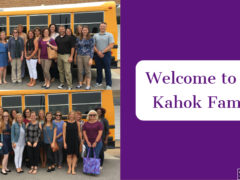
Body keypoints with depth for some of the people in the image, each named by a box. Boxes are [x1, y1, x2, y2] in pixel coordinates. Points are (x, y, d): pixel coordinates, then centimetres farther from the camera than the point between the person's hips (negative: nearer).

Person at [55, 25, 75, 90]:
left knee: (67, 71, -9)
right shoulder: (57, 38, 11)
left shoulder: (69, 38, -2)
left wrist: (71, 56, -9)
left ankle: (70, 85, -6)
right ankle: (62, 83, 22)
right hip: (59, 55, 5)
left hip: (66, 55, -5)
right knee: (60, 70, 11)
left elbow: (72, 47, -3)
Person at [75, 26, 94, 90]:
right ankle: (80, 84, 19)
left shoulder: (90, 39, 0)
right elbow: (76, 48, 15)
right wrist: (75, 58, 11)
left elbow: (92, 49, -3)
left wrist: (91, 59, -11)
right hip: (79, 56, 3)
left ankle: (88, 85, 2)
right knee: (80, 71, 6)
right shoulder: (78, 39, 10)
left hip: (87, 56, -3)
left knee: (88, 71, -1)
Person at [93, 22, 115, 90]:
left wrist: (103, 52, -12)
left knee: (107, 70, -5)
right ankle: (99, 82, 23)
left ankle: (109, 85, -4)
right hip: (97, 55, 3)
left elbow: (111, 45, -6)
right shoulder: (95, 35, 11)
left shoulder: (109, 35, 2)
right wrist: (98, 52, -9)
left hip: (106, 54, -3)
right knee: (99, 69, 10)